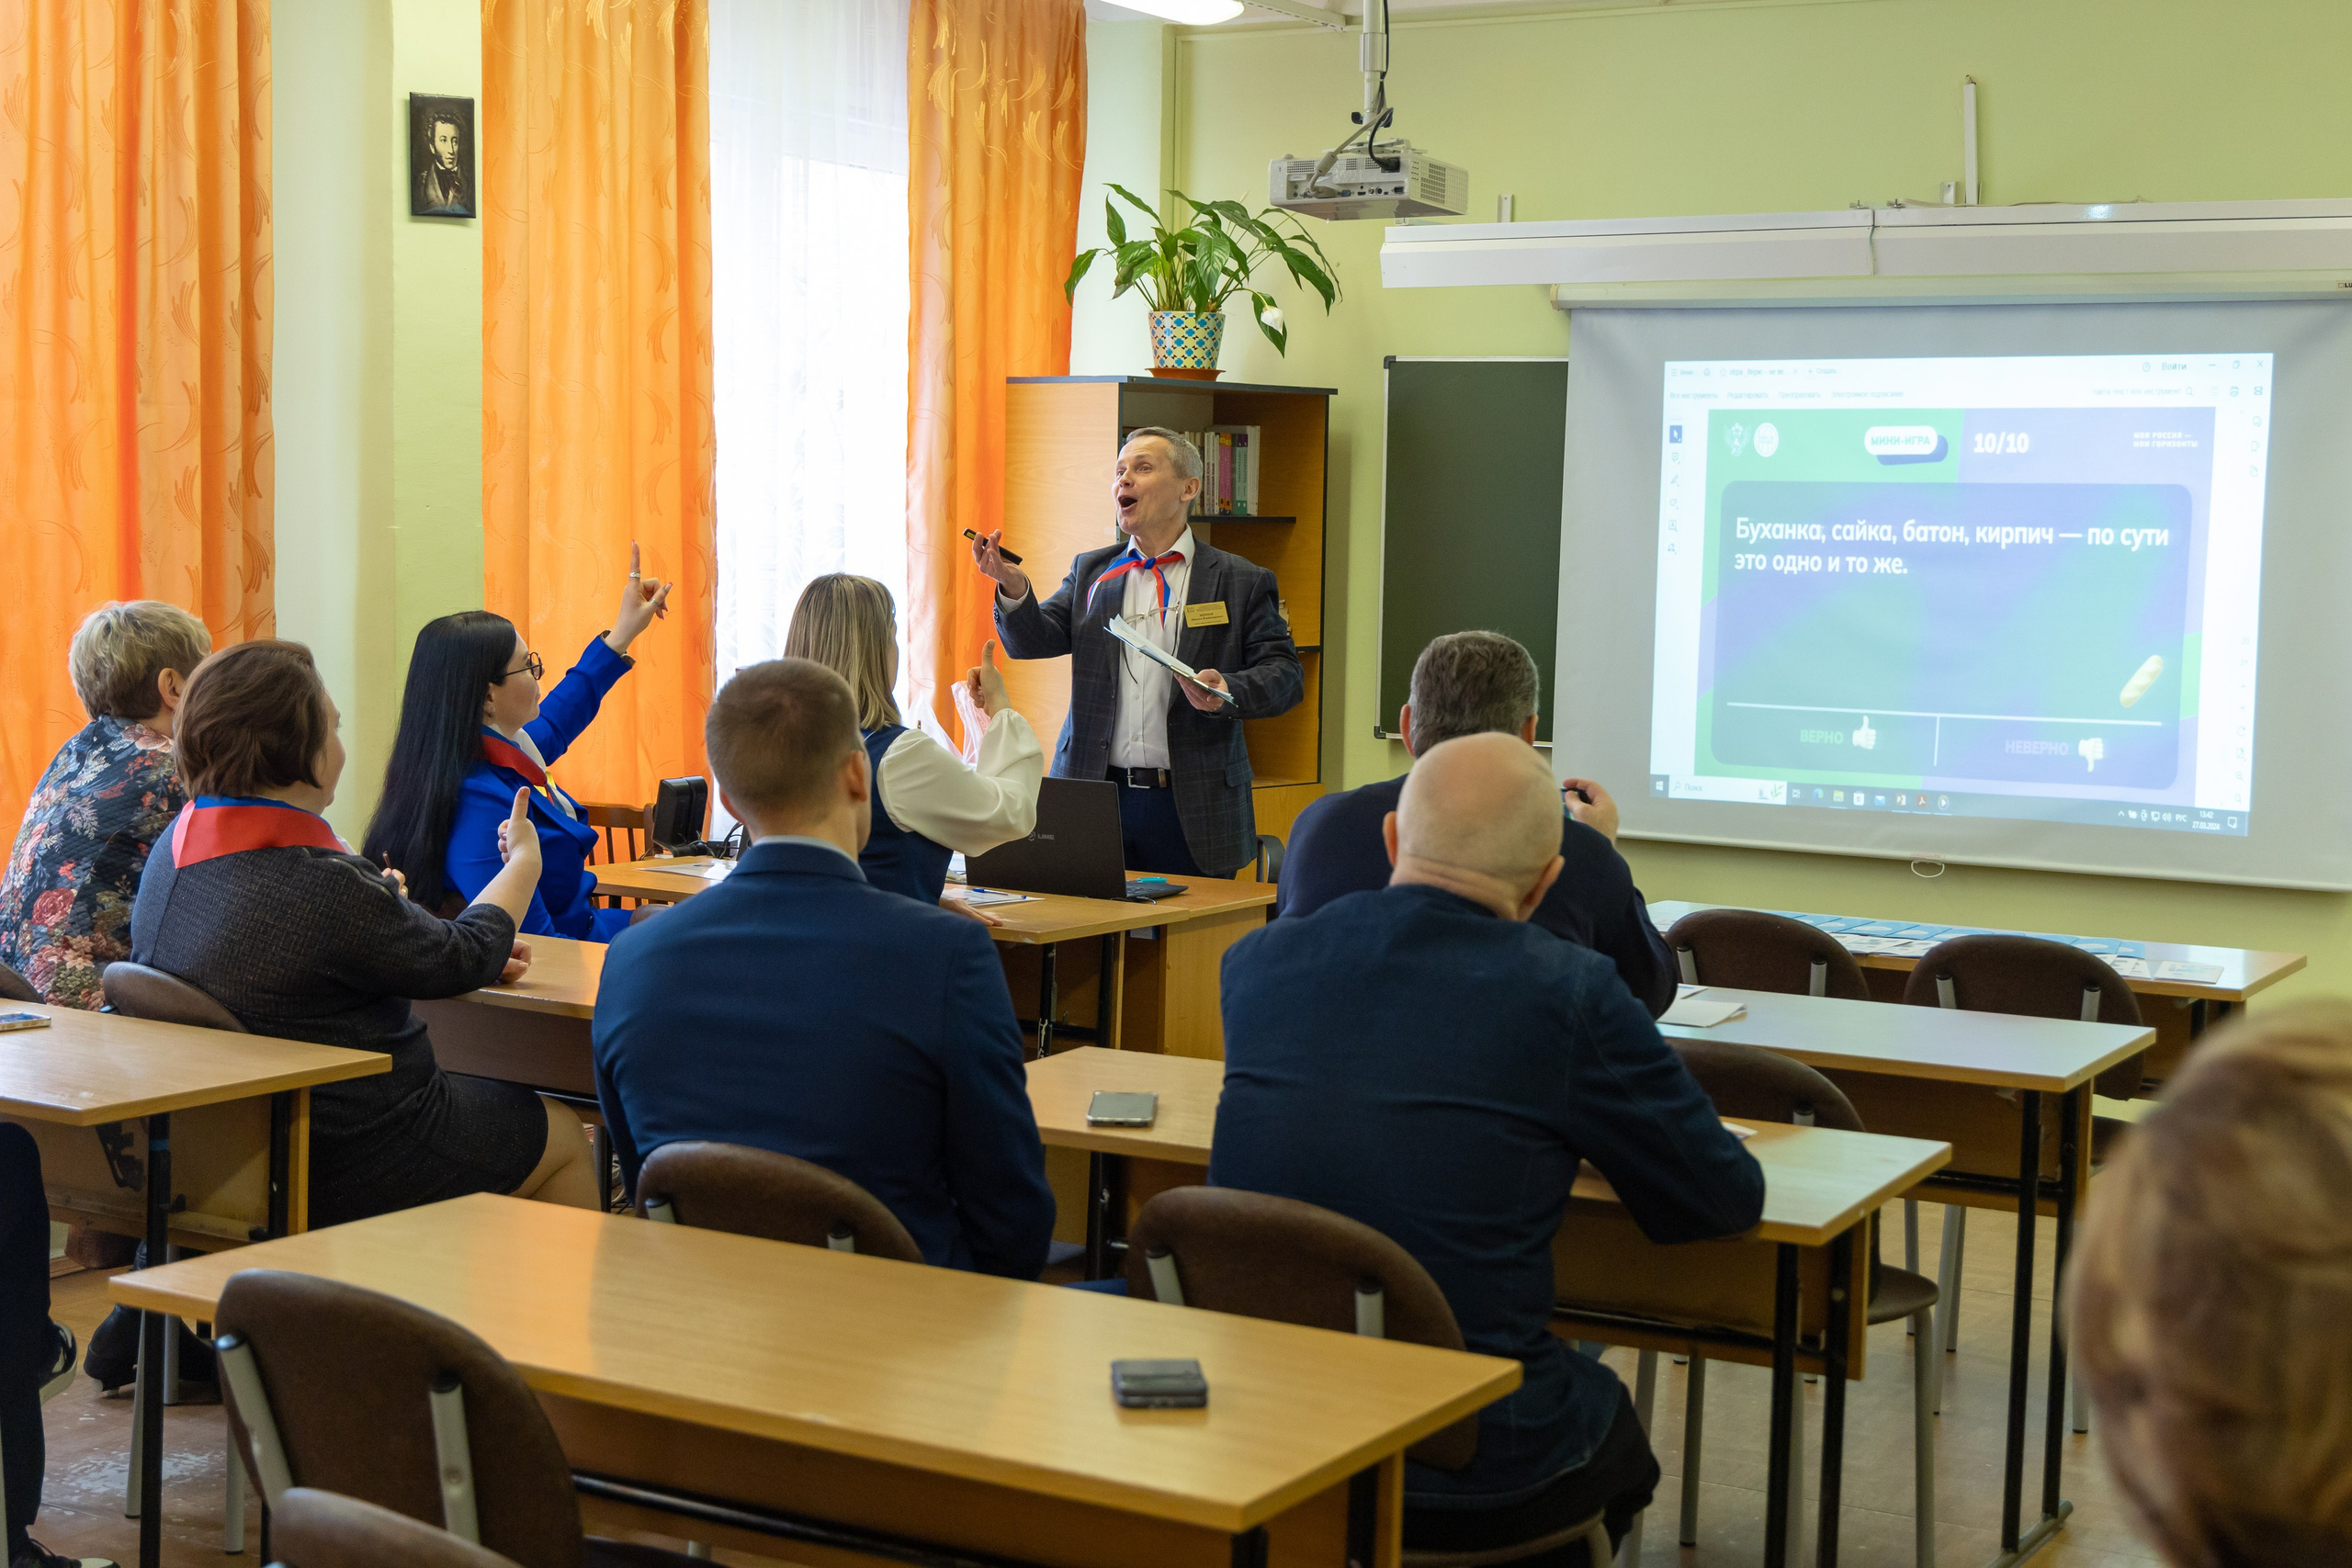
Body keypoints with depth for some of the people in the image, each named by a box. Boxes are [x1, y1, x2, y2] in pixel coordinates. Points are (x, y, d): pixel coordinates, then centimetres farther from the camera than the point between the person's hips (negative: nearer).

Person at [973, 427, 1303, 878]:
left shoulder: (1241, 582, 4)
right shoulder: (1090, 572, 14)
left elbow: (1284, 673, 0)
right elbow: (1033, 641, 3)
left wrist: (1228, 691, -20)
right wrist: (1014, 588, -17)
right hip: (1093, 796, 2)